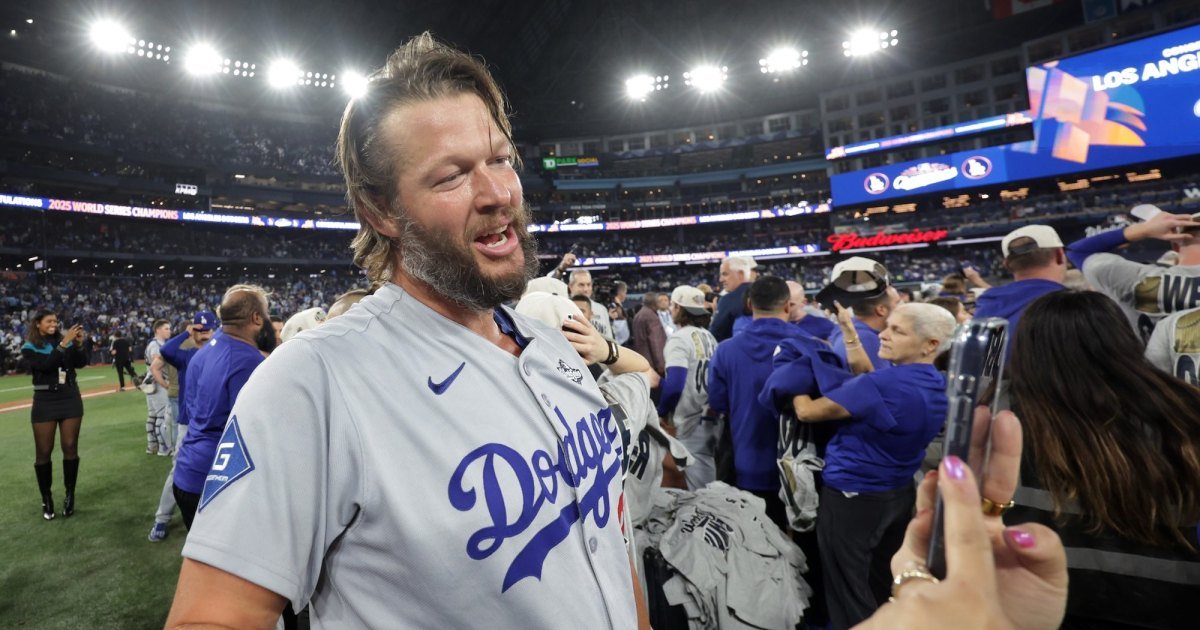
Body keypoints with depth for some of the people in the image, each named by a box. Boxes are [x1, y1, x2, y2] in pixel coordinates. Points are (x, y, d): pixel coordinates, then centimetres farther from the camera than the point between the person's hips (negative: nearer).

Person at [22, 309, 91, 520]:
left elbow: (80, 363, -7)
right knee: (43, 451, 1)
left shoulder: (65, 339, 6)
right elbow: (46, 364, -21)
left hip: (70, 399, 2)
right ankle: (46, 498, 12)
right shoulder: (29, 348, -2)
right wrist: (64, 344, -29)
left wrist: (80, 343, -22)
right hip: (45, 402, -2)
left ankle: (70, 495, 10)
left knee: (70, 447, 2)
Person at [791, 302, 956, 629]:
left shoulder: (884, 383, -29)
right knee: (884, 590, 26)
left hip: (852, 498, -8)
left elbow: (807, 411, -24)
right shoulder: (937, 384, -2)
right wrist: (850, 333, 3)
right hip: (899, 495, 8)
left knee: (850, 598, 11)